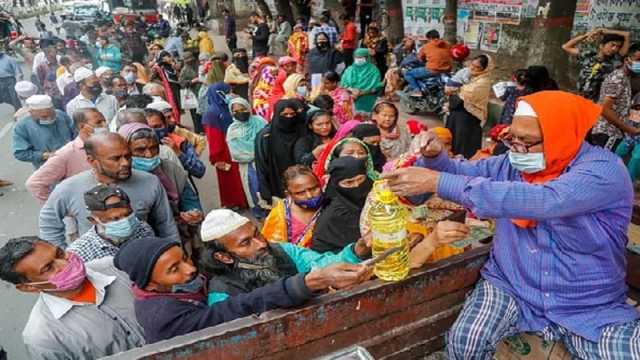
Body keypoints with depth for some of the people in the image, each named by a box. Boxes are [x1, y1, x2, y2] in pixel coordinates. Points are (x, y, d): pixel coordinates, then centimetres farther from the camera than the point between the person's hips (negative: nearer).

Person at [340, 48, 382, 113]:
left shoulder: (373, 70, 5)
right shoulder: (349, 70, 16)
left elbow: (375, 87, -4)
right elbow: (343, 84, 7)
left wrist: (361, 92, -16)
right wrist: (352, 90, -13)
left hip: (367, 101, -2)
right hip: (351, 99, 3)